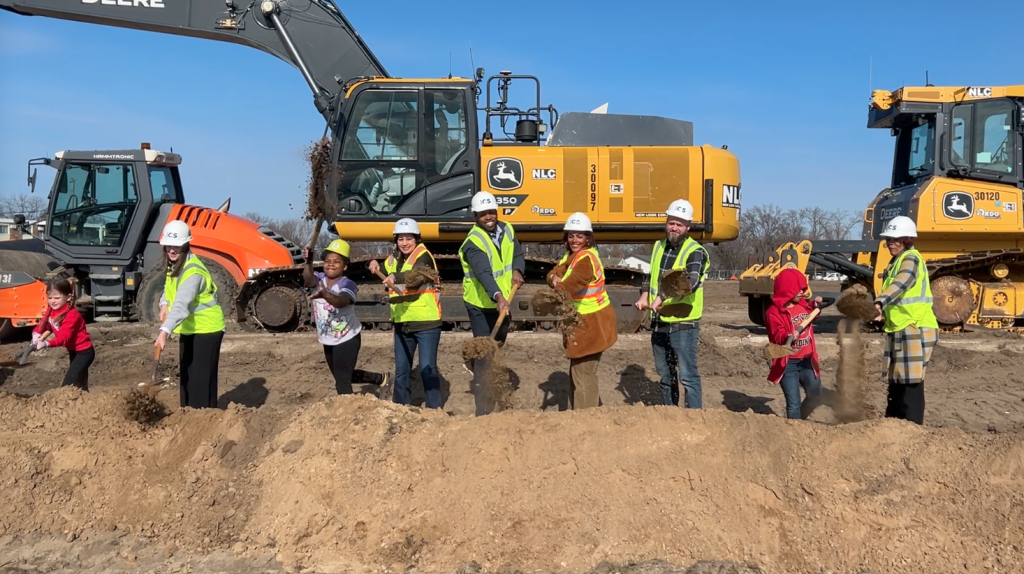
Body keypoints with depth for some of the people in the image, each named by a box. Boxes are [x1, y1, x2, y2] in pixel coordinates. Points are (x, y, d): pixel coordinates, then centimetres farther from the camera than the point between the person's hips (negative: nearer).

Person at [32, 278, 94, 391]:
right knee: (80, 385, 20)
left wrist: (46, 344, -48)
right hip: (73, 351, 10)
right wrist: (36, 334, -19)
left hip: (84, 352, -10)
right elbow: (43, 324, 3)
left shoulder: (72, 315, -28)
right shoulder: (51, 311, -1)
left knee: (68, 384, -19)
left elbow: (64, 337, -34)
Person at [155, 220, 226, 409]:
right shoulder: (174, 265, 4)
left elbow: (182, 304, -39)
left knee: (201, 380, -10)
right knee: (186, 377, 16)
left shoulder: (193, 271, -27)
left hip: (206, 329, -10)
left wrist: (165, 331, -49)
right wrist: (164, 304, -6)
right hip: (188, 329, 10)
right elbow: (169, 288, 17)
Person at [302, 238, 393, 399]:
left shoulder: (348, 285, -22)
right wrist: (309, 262, -56)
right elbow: (308, 278, -34)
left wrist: (325, 294, -65)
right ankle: (382, 379, 44)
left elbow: (341, 301, -43)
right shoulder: (318, 279, -9)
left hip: (347, 339, -7)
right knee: (344, 376, 24)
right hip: (328, 340, 7)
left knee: (342, 382, -6)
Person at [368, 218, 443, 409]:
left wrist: (395, 277, -50)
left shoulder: (423, 255, -10)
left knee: (427, 369, -4)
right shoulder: (393, 259, 12)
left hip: (426, 322, -7)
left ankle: (434, 409, 6)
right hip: (401, 323, 7)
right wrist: (376, 266, 1)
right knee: (401, 370, 12)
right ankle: (401, 407, 24)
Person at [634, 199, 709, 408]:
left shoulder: (695, 252, -12)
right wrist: (644, 296, 3)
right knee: (665, 374, 17)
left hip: (683, 324, -7)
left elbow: (690, 282, -28)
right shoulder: (658, 246, 11)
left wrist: (662, 298, -38)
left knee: (688, 375, -6)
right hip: (659, 322, 7)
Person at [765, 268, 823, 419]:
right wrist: (788, 337, -49)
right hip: (788, 364, -7)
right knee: (793, 404, -6)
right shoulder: (774, 312, -15)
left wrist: (815, 305, 15)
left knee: (815, 396, 21)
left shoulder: (803, 304, 7)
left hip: (807, 361, 8)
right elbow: (777, 336, -28)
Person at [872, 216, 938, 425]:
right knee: (896, 381, 15)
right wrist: (884, 311, 18)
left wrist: (880, 302, -46)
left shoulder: (911, 258, -11)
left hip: (914, 330, -10)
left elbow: (902, 283, -31)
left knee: (911, 383, -9)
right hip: (898, 330, 10)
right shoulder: (896, 262, 19)